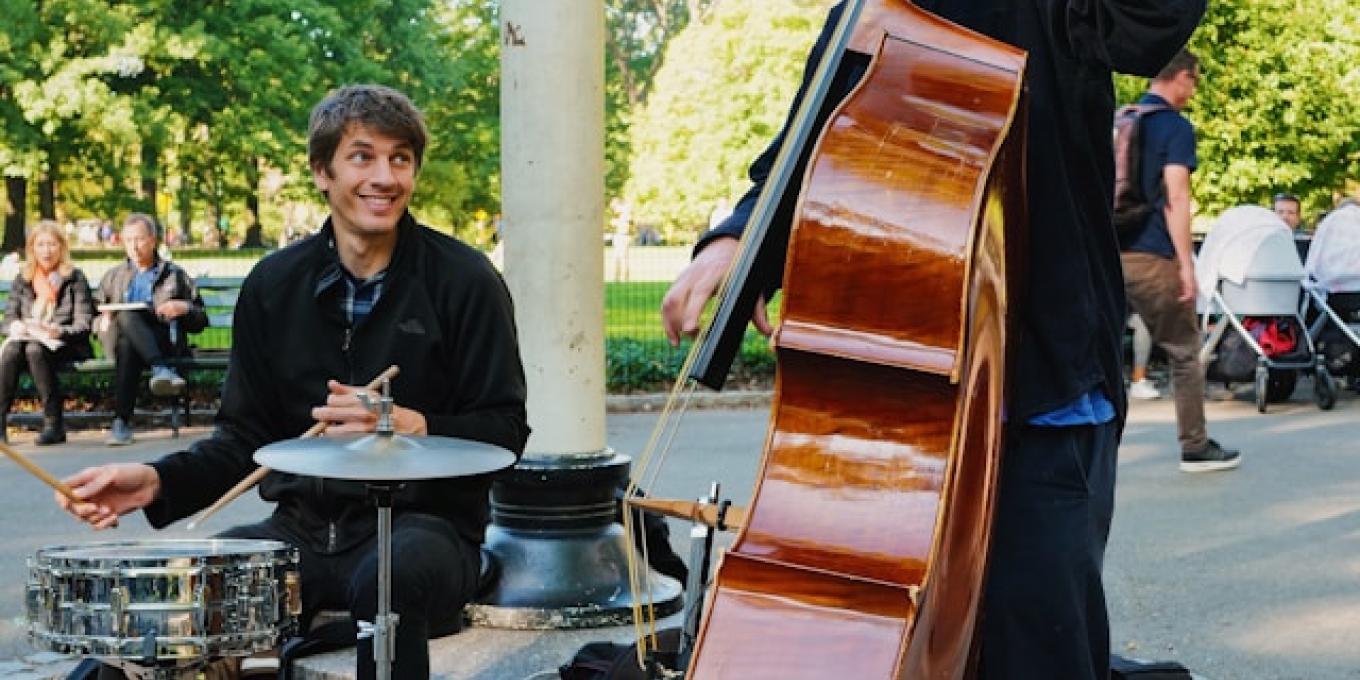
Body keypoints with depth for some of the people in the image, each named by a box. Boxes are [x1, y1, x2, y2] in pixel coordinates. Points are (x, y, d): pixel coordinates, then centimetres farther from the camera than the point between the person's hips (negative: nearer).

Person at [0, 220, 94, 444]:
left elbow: (83, 324, -3)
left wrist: (59, 331, -23)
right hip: (26, 338, 3)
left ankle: (53, 423, -37)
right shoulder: (22, 279, 18)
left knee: (35, 350, -37)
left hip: (64, 344, -3)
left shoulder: (75, 277, 6)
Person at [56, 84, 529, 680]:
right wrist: (159, 480, -7)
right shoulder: (274, 285, 9)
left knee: (390, 579, -37)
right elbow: (246, 434, 11)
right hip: (303, 526, 4)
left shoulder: (464, 281, -4)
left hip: (422, 524, -3)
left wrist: (408, 425, -23)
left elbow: (504, 431, -6)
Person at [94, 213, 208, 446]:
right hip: (118, 337, 1)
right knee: (127, 316, -37)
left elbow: (200, 322, 17)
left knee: (127, 345, -37)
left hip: (165, 340, -1)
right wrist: (103, 322, -1)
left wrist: (185, 308, -5)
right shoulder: (113, 277, 30)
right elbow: (94, 320, 23)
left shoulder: (175, 274, 22)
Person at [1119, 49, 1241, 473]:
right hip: (1152, 258, -6)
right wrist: (1186, 264, -15)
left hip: (1109, 254, 6)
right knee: (1183, 353, 8)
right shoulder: (1176, 126, -7)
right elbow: (1174, 199, -15)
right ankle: (1195, 447, 17)